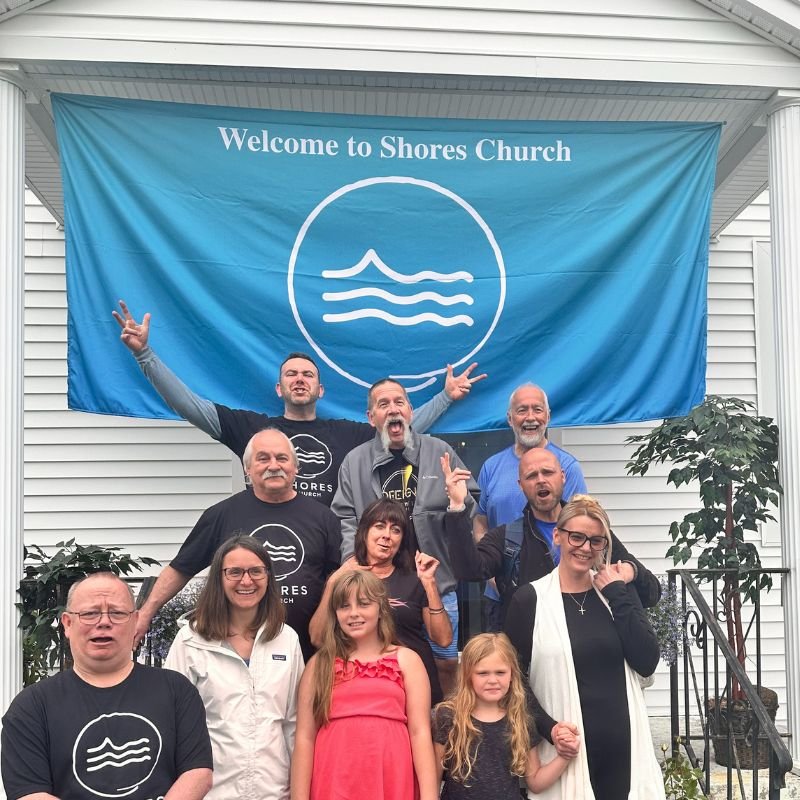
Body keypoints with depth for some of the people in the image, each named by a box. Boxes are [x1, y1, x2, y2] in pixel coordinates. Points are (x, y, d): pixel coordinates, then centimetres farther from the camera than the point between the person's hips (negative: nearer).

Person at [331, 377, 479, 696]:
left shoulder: (441, 453, 4)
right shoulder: (354, 462, 5)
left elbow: (470, 508, 7)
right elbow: (345, 519, 0)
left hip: (439, 583, 1)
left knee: (446, 662, 11)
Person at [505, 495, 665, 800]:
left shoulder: (619, 591, 6)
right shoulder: (529, 599, -5)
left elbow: (646, 663, -4)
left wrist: (617, 595, -8)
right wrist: (547, 726, -14)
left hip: (621, 744, 3)